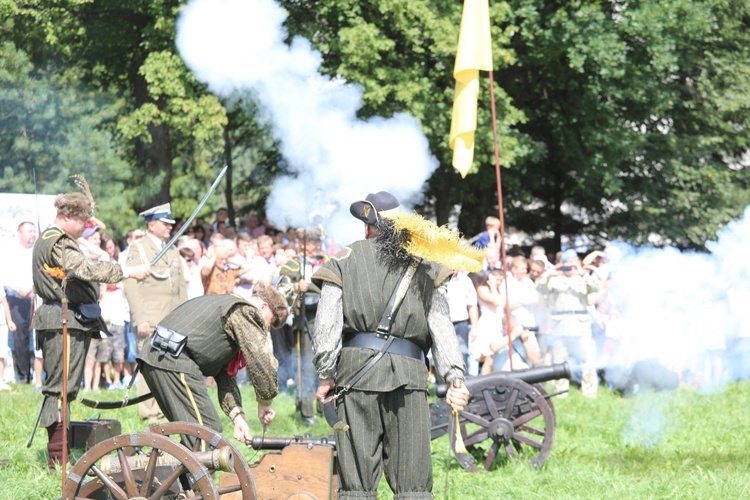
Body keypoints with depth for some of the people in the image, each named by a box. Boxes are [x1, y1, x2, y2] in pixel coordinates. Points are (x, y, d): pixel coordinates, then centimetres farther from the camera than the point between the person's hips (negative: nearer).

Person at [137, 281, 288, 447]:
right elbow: (263, 363, -7)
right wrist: (265, 403, 8)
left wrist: (237, 415, 16)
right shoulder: (246, 312, 2)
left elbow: (224, 373, 27)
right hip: (174, 361, -10)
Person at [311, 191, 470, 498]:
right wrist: (455, 377, -4)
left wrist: (325, 375, 3)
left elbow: (327, 322, 1)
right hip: (409, 370, 1)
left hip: (357, 368, -1)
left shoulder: (344, 260, 11)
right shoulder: (423, 264, 15)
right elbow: (441, 324, 4)